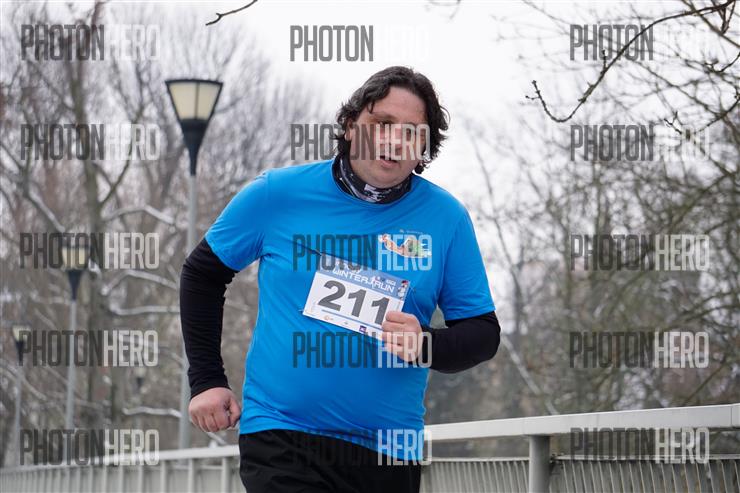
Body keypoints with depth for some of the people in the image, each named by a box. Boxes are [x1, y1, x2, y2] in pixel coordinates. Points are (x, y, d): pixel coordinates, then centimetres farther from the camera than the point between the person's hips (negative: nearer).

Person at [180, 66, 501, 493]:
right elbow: (203, 273, 13)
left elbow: (483, 333, 5)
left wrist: (425, 346, -16)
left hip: (389, 454, 3)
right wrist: (207, 380, 8)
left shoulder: (446, 217, 0)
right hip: (279, 439, -2)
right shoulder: (279, 193, -2)